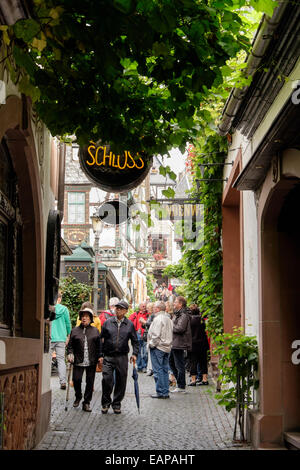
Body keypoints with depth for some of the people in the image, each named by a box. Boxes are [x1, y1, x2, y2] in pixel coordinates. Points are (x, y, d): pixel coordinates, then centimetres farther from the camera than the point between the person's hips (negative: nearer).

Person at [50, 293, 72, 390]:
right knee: (61, 360, 6)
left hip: (50, 338, -2)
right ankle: (63, 381, -1)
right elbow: (68, 323, 8)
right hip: (61, 338, 2)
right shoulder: (64, 309, 1)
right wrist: (68, 336, 21)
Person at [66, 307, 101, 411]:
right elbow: (70, 345, 9)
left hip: (91, 362, 1)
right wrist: (70, 354, -6)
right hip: (78, 361, -1)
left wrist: (99, 357, 1)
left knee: (90, 382, 2)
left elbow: (99, 346, 10)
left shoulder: (95, 331, 11)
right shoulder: (75, 330, 9)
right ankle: (78, 397, 20)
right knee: (76, 379, -8)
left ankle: (86, 403, 13)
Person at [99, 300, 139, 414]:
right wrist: (101, 355, 1)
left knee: (121, 381, 5)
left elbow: (135, 341, 11)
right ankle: (106, 403, 9)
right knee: (107, 380, -8)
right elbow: (101, 339, 7)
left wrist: (134, 354, -3)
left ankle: (116, 404, 19)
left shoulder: (130, 324, 6)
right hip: (108, 357, -1)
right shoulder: (108, 322, 4)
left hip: (122, 357, 1)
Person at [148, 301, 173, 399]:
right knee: (165, 370, 11)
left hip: (158, 347, -9)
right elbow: (170, 334, 16)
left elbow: (156, 335, -19)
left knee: (158, 370, -4)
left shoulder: (158, 319, -14)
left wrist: (151, 344, -8)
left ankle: (161, 392, -3)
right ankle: (165, 392, 13)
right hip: (167, 348, 9)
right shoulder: (168, 319, 14)